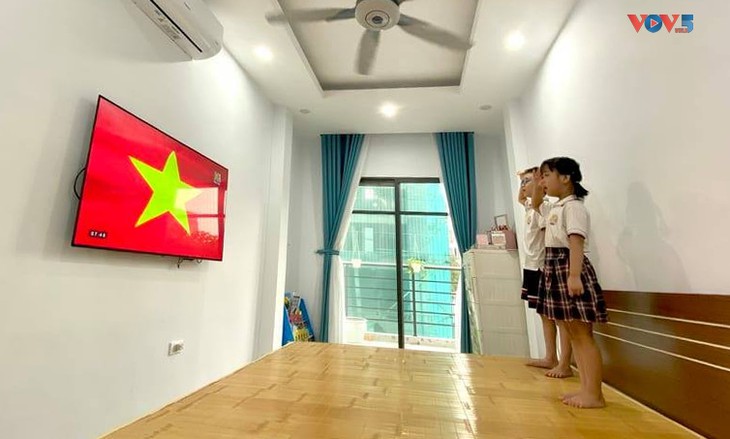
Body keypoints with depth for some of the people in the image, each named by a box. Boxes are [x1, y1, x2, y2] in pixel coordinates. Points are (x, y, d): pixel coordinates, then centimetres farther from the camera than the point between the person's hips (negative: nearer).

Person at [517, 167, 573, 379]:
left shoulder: (543, 206, -14)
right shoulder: (529, 206, 12)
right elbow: (520, 198, 35)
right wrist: (522, 182, 18)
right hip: (532, 267, 10)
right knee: (545, 314, 16)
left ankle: (565, 365, 9)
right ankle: (550, 358, 28)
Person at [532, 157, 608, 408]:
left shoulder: (573, 206, -11)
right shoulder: (555, 208, 17)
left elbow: (576, 243, -22)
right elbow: (536, 205, 38)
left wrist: (574, 275, -30)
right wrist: (537, 187, 23)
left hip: (569, 269, -10)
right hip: (555, 271, 10)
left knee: (583, 335, -2)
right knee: (573, 334, 14)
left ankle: (595, 395, 9)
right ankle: (586, 389, 24)